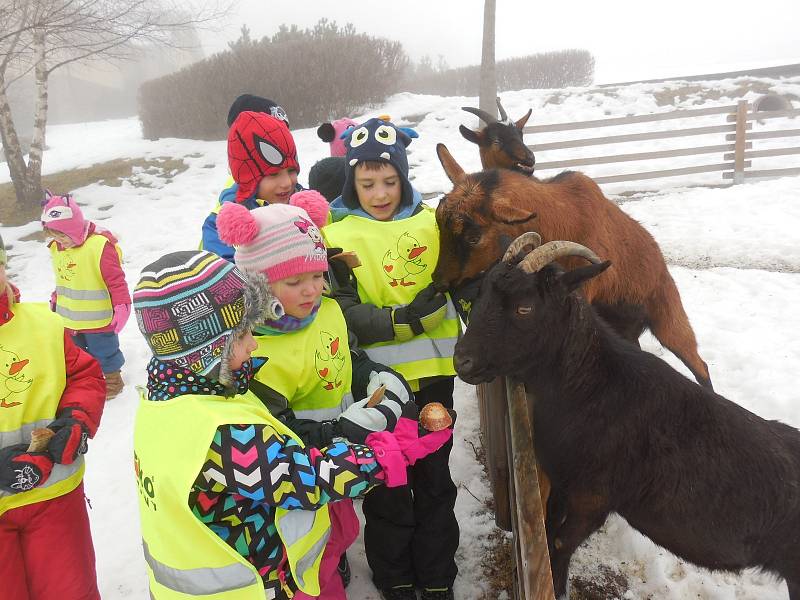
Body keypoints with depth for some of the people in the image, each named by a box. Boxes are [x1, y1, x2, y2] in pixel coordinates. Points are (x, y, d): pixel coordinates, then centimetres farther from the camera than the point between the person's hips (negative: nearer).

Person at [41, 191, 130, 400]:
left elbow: (116, 280, -22)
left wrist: (121, 305, -25)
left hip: (97, 319, -7)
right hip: (69, 319, 7)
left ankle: (112, 380, 31)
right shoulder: (57, 248, 2)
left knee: (104, 352, 11)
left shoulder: (100, 246, -22)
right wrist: (55, 300, 23)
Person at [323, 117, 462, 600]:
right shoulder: (336, 234, -7)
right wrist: (404, 318, -27)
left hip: (432, 376, 3)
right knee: (388, 488, 13)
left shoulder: (431, 222, 1)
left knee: (435, 482, 17)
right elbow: (344, 315, -15)